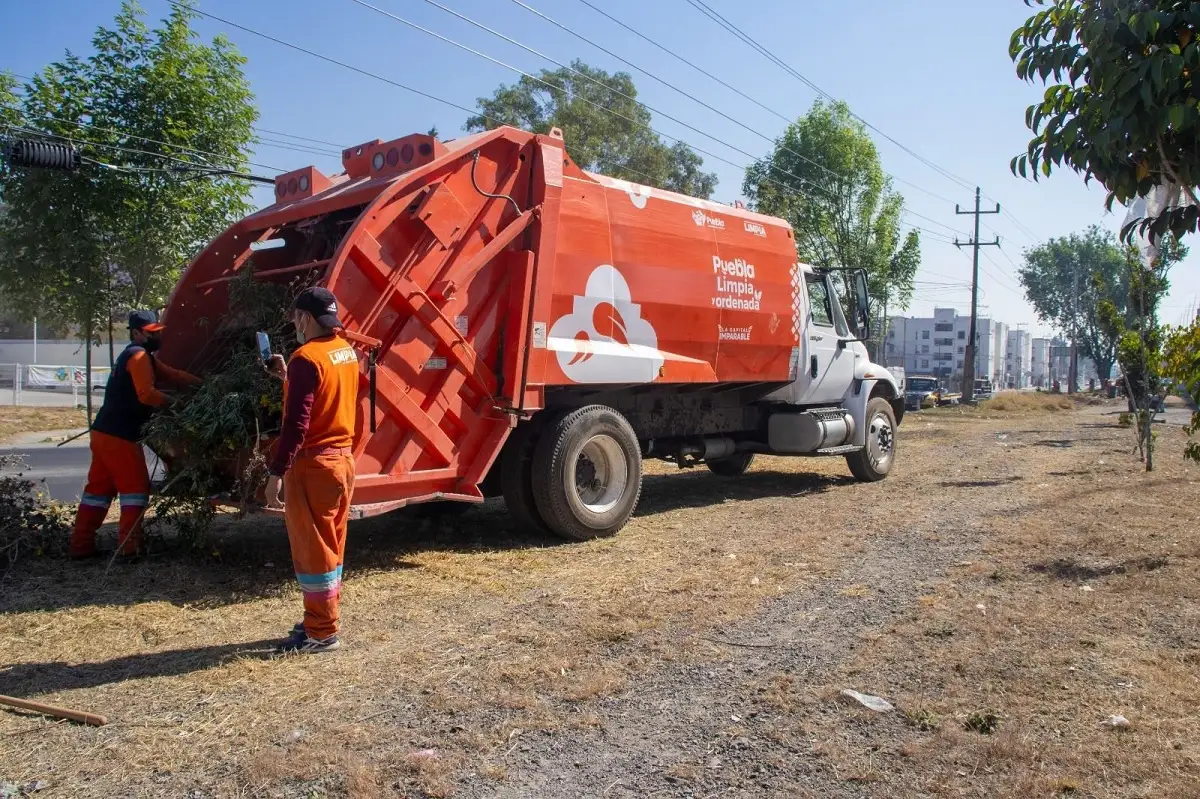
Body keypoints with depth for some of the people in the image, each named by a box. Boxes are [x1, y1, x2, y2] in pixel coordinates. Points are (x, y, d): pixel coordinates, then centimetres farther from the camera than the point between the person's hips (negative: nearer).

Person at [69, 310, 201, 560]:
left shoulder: (145, 358, 21)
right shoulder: (138, 356, -12)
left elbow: (172, 375, 17)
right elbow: (147, 394, -21)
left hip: (104, 432, 10)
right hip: (119, 436, -10)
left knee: (99, 487, 13)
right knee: (136, 487, -4)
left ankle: (81, 545, 17)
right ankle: (128, 546, -5)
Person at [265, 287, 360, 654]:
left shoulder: (306, 358, -17)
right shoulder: (348, 352, 9)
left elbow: (296, 424, -22)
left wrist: (275, 473, -18)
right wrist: (287, 377, 18)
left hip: (312, 464, -9)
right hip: (343, 458, 9)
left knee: (312, 550, 1)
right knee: (331, 547, 17)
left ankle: (321, 633, 9)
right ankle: (322, 619, 29)